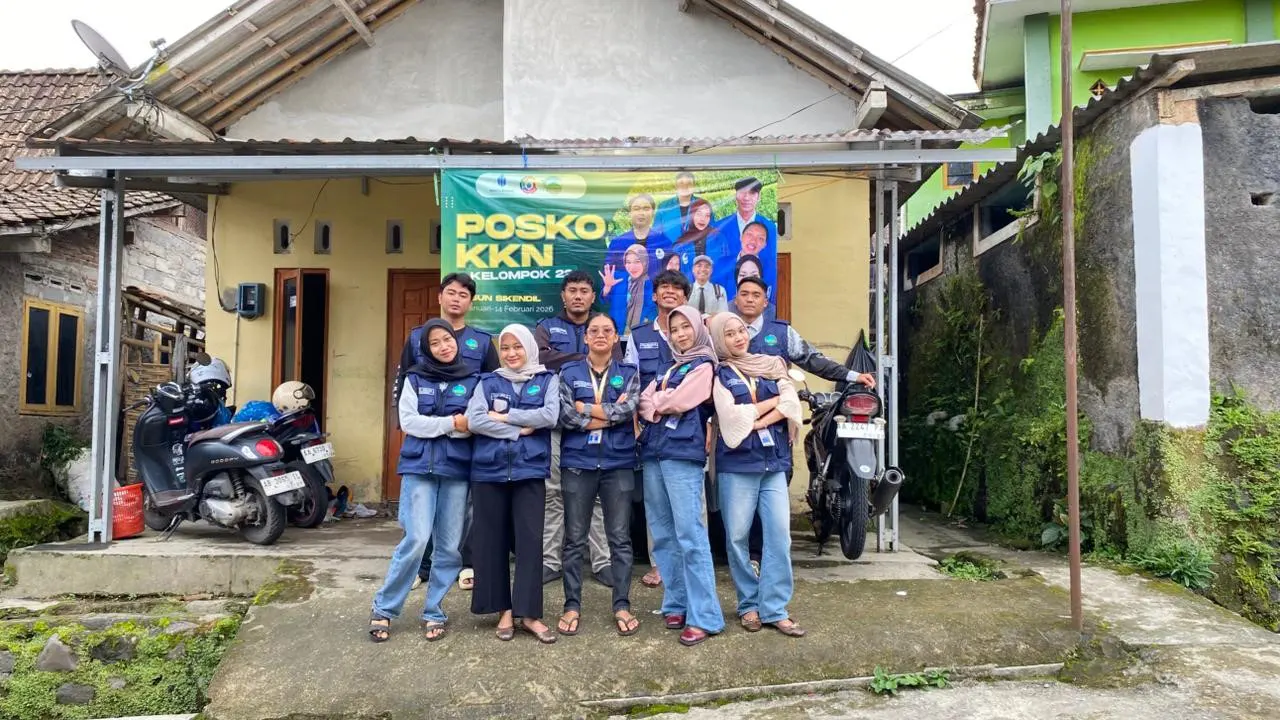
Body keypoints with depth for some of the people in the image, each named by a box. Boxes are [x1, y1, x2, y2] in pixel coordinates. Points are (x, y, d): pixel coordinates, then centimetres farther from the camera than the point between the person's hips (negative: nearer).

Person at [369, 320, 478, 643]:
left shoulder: (472, 380, 7)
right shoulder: (415, 378, 7)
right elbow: (408, 421, -3)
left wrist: (433, 425, -12)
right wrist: (451, 423, -10)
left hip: (457, 470, 2)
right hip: (419, 467, -1)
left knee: (450, 546, 3)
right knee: (416, 539, -10)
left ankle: (434, 612, 17)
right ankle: (383, 610, 5)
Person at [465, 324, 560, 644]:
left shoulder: (547, 380, 7)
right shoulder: (488, 381, 9)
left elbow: (550, 416, -10)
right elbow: (474, 420, -5)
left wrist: (503, 416, -8)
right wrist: (520, 429, -10)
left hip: (529, 471, -1)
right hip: (489, 471, 2)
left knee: (530, 540, -4)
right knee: (493, 541, 5)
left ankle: (529, 614, 3)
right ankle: (504, 610, 18)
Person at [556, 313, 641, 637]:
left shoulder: (629, 372, 7)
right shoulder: (569, 372, 6)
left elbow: (629, 409, -11)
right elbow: (564, 416, -8)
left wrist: (586, 408, -10)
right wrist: (611, 413, -10)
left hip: (618, 464, 0)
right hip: (577, 463, 0)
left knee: (620, 537, 5)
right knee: (574, 538, 6)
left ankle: (622, 605, 15)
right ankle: (572, 605, 16)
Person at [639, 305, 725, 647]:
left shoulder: (704, 365, 1)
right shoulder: (668, 367, 23)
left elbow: (677, 402, -10)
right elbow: (644, 402, 10)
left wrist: (655, 401, 6)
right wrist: (664, 403, -9)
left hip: (683, 454, -7)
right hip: (653, 453, 7)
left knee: (690, 535, -10)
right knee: (663, 535, 8)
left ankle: (704, 616, -7)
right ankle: (676, 604, 18)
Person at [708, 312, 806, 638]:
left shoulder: (771, 366, 14)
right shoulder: (719, 374, 5)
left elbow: (792, 405, 0)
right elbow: (731, 416, -10)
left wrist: (757, 421, -11)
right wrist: (773, 401, -2)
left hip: (774, 461, 3)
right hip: (736, 464, -2)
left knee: (780, 536, -3)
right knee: (737, 538, 2)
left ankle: (774, 609, 5)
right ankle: (749, 604, 17)